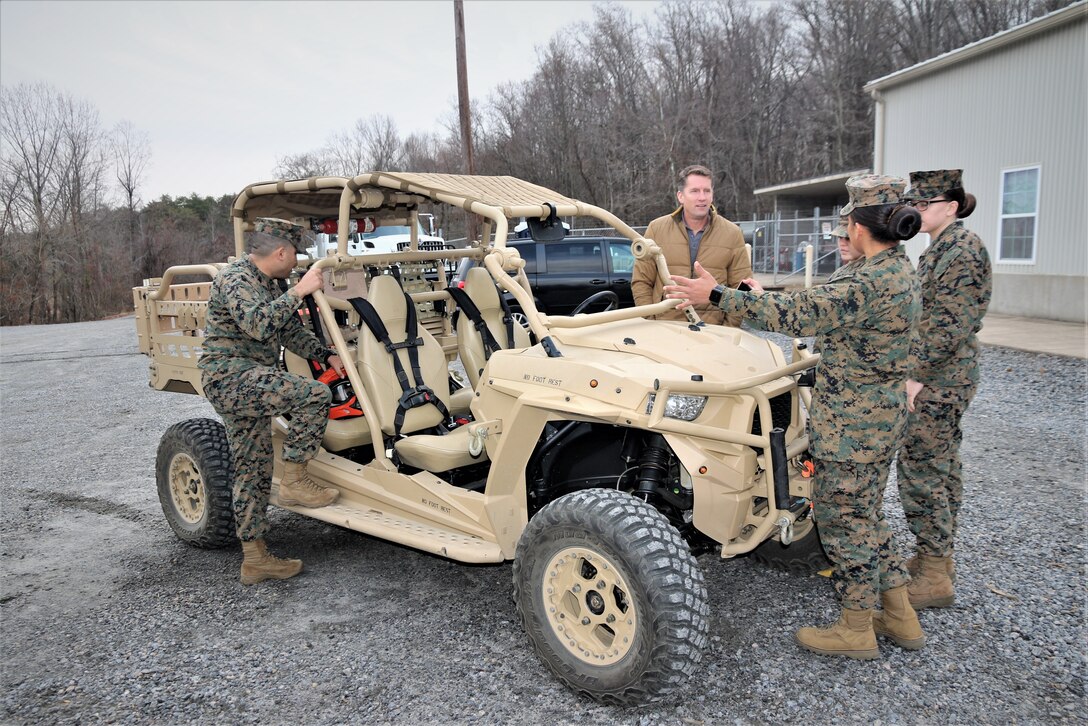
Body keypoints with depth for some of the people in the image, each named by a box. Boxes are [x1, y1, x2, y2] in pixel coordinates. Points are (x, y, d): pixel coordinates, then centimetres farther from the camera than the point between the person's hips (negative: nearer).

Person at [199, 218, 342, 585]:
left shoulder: (269, 285, 18)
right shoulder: (234, 279, -13)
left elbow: (291, 331, 24)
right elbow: (258, 324, -29)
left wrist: (327, 355, 15)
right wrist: (299, 291, -28)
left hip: (248, 384, 10)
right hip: (230, 376, -10)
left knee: (254, 470, 10)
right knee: (314, 394, -24)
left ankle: (254, 559, 17)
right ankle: (294, 479, -11)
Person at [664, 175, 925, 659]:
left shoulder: (871, 282, -24)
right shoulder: (900, 272, 8)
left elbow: (798, 313, -28)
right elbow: (830, 309, 17)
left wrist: (717, 295, -24)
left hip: (851, 423, -10)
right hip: (880, 416, 10)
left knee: (843, 517, 4)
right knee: (865, 514, 21)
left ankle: (856, 629, 20)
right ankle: (900, 617, 32)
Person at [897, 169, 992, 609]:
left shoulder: (962, 248, -15)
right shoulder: (941, 248, 15)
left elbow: (951, 325, -22)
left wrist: (917, 378, -21)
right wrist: (915, 373, 20)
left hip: (937, 380, -10)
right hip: (945, 379, 10)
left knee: (920, 470, -6)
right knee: (942, 466, 16)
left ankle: (934, 578, 4)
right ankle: (937, 556, 28)